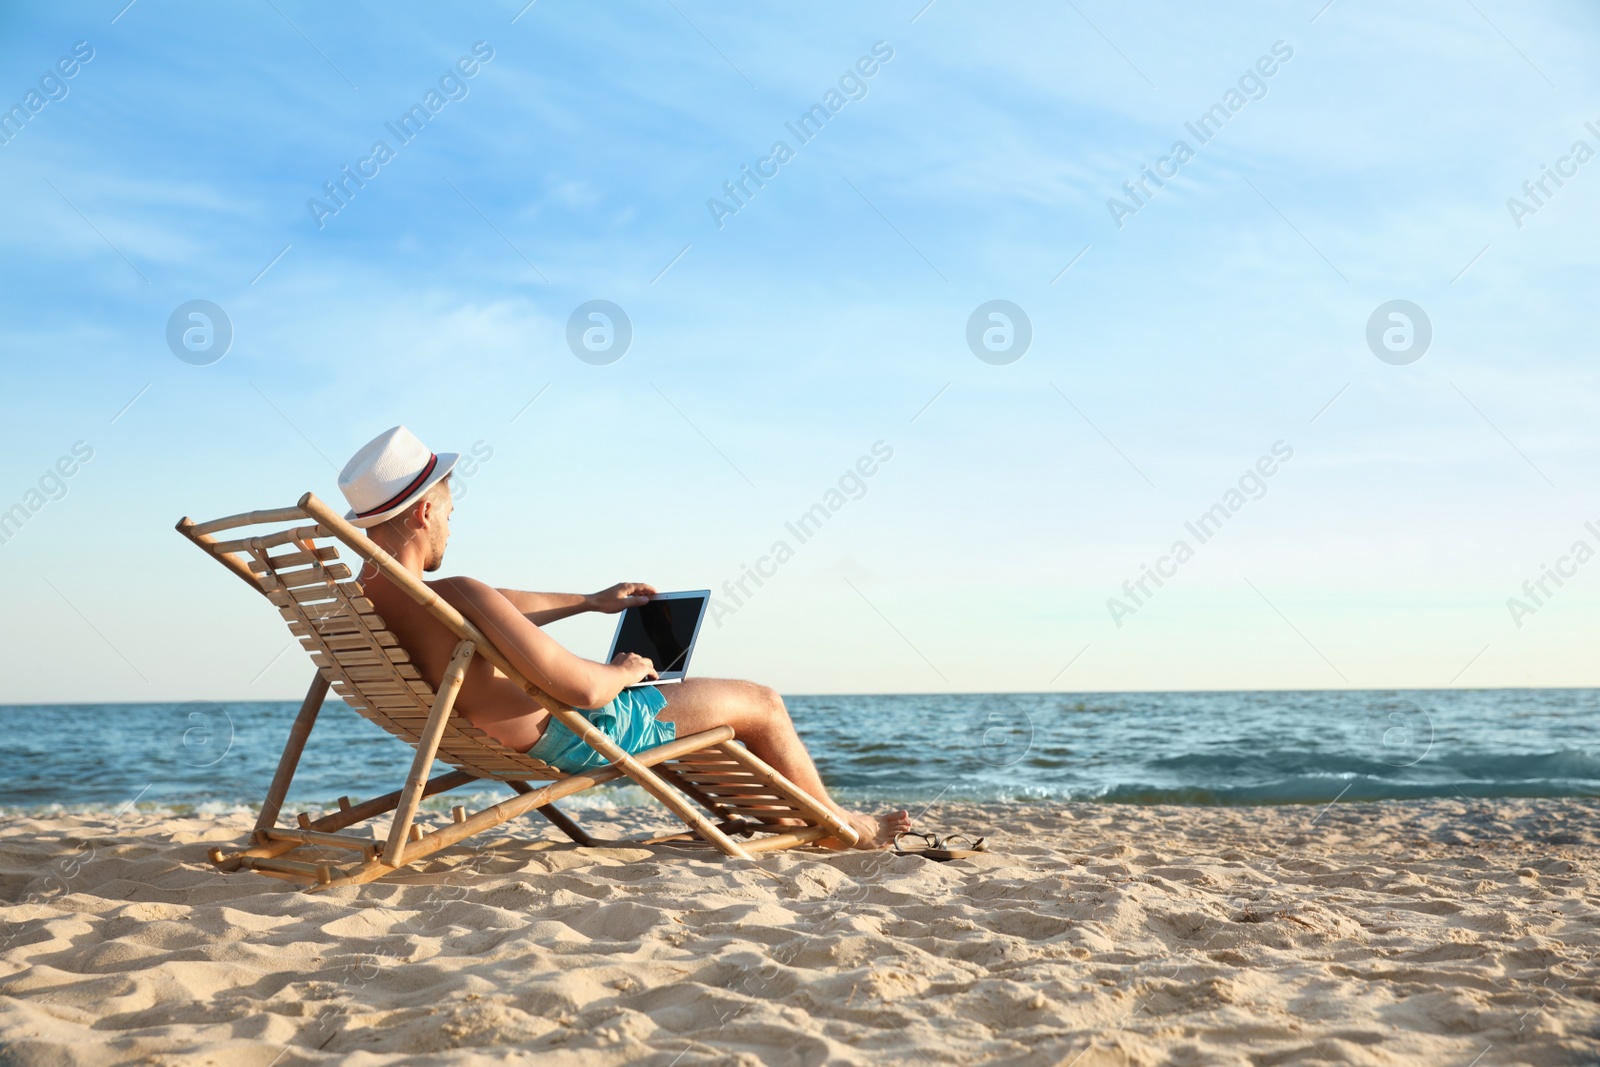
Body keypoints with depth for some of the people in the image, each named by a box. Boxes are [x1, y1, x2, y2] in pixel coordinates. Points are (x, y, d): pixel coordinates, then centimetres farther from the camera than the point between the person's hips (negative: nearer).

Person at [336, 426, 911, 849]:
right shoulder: (456, 597, -37)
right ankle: (841, 825, 35)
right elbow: (583, 688, -36)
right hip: (576, 736, -10)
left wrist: (589, 601, 21)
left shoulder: (360, 599, -5)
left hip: (516, 738, 10)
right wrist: (625, 672, -12)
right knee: (761, 703, 10)